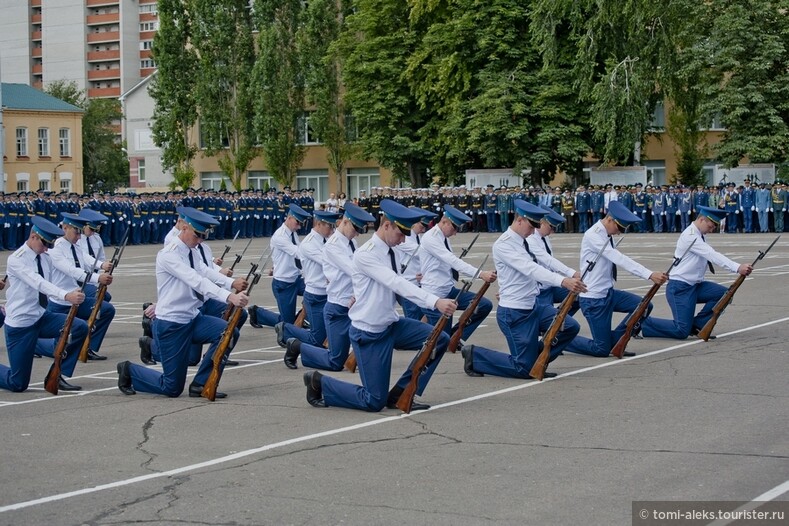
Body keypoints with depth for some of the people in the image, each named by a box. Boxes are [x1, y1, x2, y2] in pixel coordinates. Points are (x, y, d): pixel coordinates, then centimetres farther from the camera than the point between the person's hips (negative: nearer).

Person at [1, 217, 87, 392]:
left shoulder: (45, 258, 5)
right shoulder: (16, 259, -18)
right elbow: (39, 283, -33)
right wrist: (66, 296, -45)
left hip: (42, 317, 7)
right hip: (20, 324, -7)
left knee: (81, 327, -17)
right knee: (18, 384, -3)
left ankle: (58, 376, -4)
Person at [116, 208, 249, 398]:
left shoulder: (194, 253, 8)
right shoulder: (168, 255, -19)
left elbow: (208, 276, -7)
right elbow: (197, 282, -31)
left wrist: (233, 284, -27)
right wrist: (230, 297, -42)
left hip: (194, 318, 8)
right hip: (171, 325, -8)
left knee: (229, 333, -18)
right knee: (173, 388, -2)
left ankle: (201, 384, -4)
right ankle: (129, 371, 24)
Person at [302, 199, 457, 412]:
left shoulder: (391, 252, 5)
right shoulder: (366, 255, -22)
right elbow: (396, 283, -34)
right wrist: (435, 302, -41)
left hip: (391, 324, 8)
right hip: (368, 334, -8)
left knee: (440, 340, -6)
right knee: (375, 402, -4)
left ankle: (400, 394, 4)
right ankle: (319, 383, 17)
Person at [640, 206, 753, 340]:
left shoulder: (701, 236, 11)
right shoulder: (690, 236, -19)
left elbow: (712, 256, 7)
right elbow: (713, 256, -28)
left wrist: (739, 268, -6)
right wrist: (737, 268, -34)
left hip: (695, 285, 9)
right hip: (680, 288, -9)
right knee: (682, 332, -14)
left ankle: (697, 325, 4)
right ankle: (642, 323, 3)